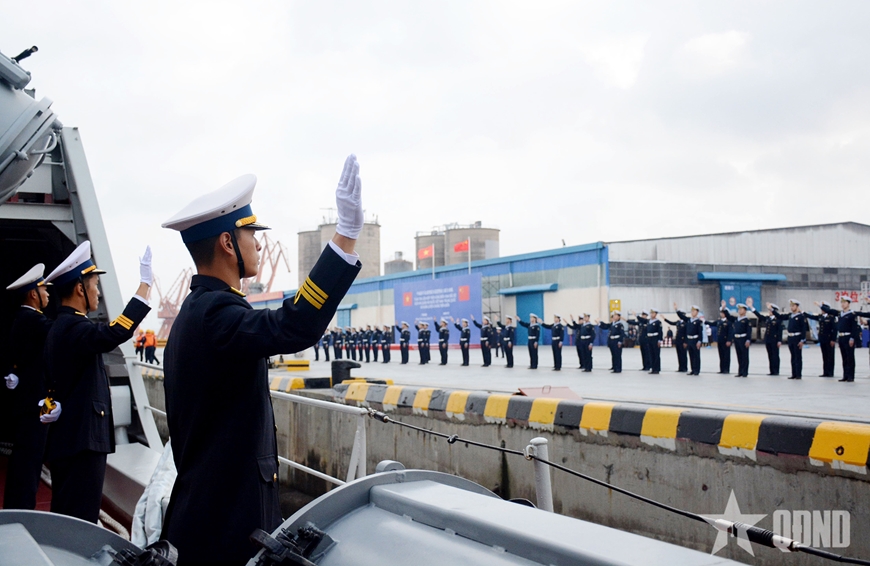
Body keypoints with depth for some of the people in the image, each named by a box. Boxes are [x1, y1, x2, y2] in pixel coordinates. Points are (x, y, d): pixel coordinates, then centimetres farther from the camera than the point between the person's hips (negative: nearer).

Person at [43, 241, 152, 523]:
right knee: (80, 522, -5)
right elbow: (116, 333, -38)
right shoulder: (73, 327, -18)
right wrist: (145, 283, -36)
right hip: (80, 441, -11)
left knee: (67, 520, 17)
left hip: (68, 439, 11)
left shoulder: (63, 326, 15)